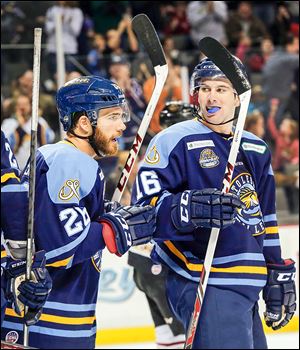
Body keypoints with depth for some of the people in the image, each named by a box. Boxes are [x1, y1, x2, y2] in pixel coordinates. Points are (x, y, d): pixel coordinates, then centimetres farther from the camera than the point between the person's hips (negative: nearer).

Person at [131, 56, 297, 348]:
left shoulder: (255, 150, 19)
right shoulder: (175, 141, -5)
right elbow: (145, 204, -14)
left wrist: (278, 276, 22)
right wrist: (193, 208, -31)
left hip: (247, 286, 8)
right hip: (204, 285, -8)